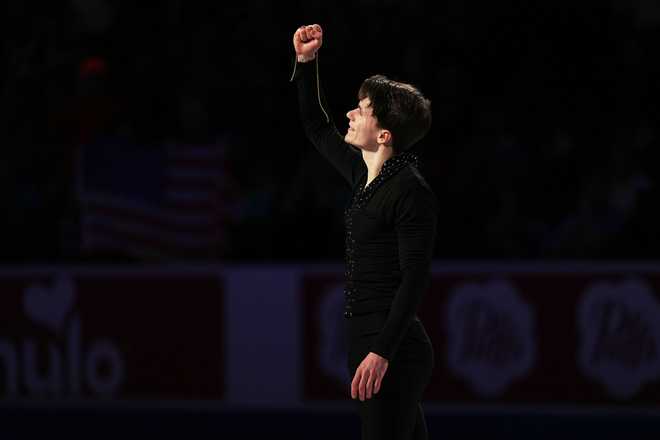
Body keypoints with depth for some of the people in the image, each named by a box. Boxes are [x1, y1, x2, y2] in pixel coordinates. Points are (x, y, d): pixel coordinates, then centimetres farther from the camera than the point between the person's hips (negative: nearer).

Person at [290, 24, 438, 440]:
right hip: (370, 342, 9)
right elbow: (317, 127, 28)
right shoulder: (365, 176, 12)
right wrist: (306, 62, 17)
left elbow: (415, 279, -19)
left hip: (394, 349, -9)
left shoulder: (412, 192, -14)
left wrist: (382, 352, -24)